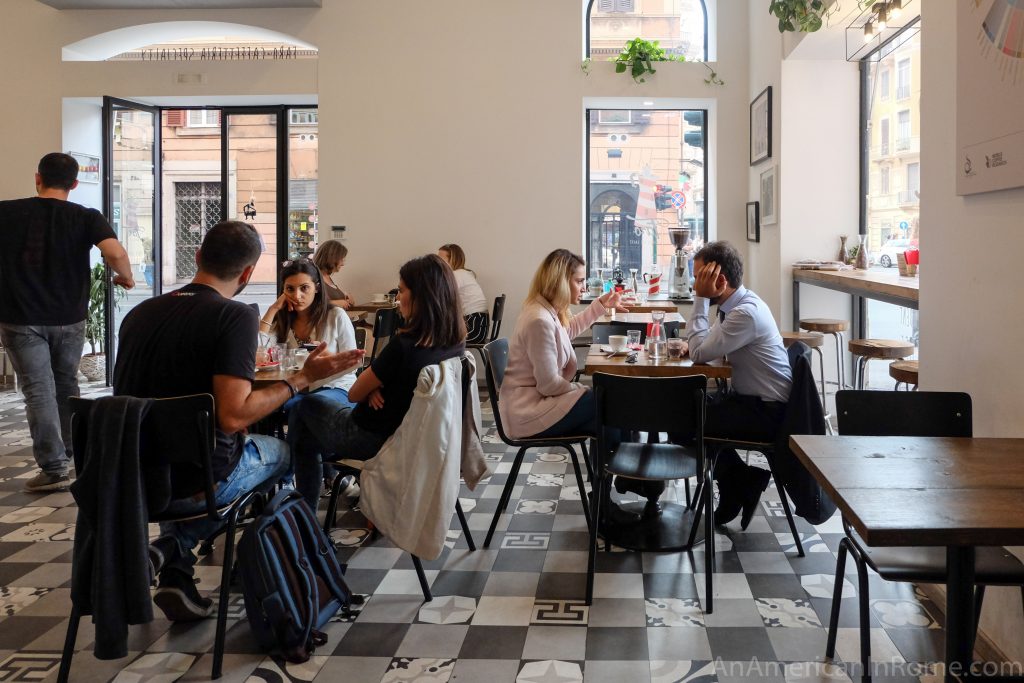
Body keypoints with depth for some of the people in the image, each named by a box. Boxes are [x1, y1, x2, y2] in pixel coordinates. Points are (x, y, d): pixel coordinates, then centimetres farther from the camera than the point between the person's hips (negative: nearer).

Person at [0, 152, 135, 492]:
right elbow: (115, 253, -23)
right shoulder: (86, 217, -6)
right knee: (66, 384, 20)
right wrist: (126, 277, -4)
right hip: (69, 318, 2)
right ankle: (69, 452, 34)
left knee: (38, 391, 1)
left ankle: (54, 467, -3)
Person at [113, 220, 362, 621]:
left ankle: (176, 574, 21)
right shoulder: (235, 316, -16)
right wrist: (303, 379, -15)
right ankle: (174, 548, 12)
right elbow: (232, 416, -24)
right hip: (194, 482, -5)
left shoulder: (139, 313, 3)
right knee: (280, 451, 23)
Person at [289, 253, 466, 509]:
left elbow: (354, 394, -17)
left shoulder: (404, 345, -31)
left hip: (371, 441, -7)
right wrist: (377, 385, -10)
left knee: (308, 405, 23)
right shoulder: (456, 343, -10)